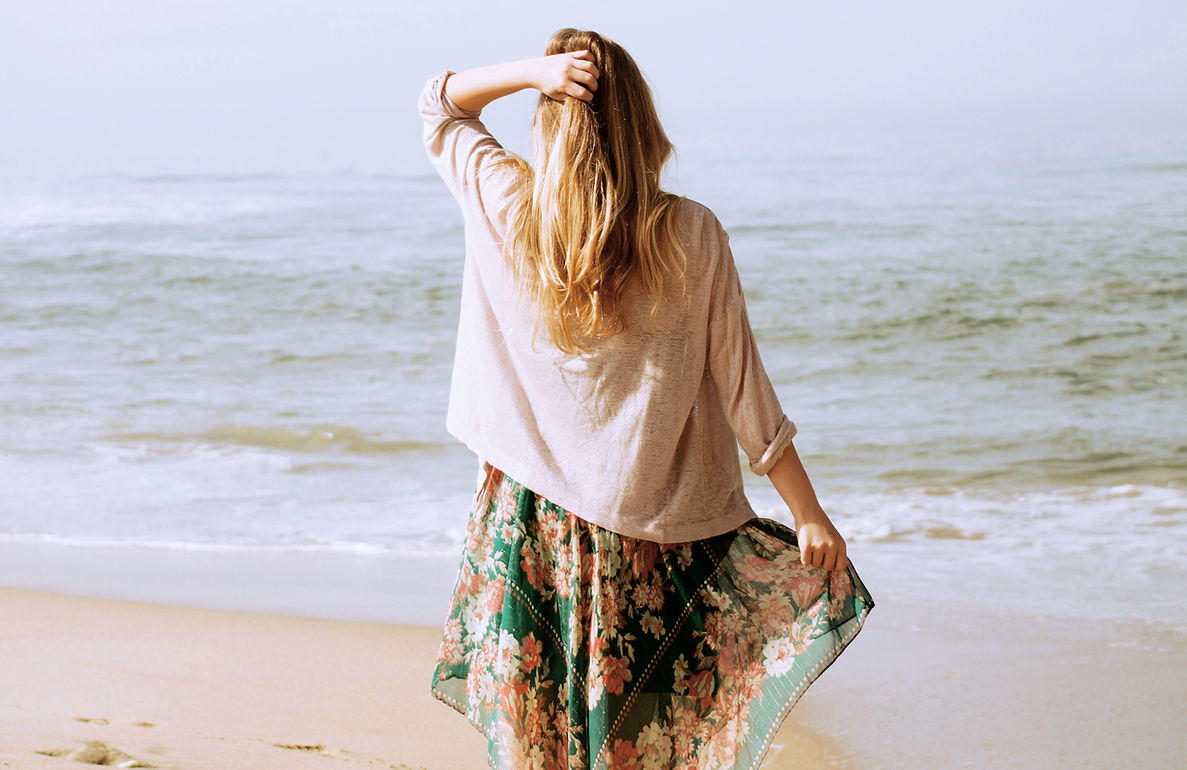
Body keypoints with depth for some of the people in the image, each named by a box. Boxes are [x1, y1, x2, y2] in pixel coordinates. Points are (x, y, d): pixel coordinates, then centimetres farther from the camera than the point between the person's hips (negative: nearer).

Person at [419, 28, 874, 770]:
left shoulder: (507, 209, -9)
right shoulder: (691, 236, -12)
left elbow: (439, 105, 10)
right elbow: (741, 386, -8)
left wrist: (532, 71, -8)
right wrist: (809, 513, 0)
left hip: (529, 519, 1)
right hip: (650, 531, -1)